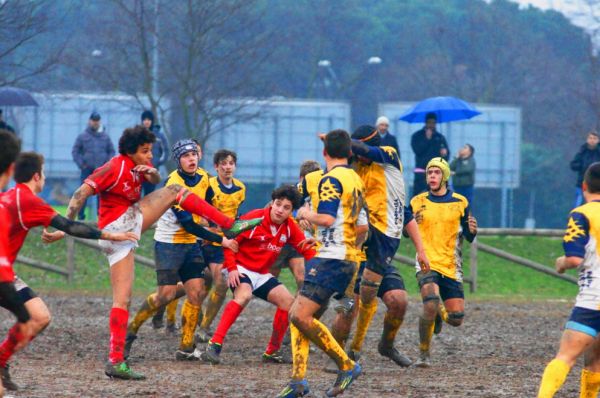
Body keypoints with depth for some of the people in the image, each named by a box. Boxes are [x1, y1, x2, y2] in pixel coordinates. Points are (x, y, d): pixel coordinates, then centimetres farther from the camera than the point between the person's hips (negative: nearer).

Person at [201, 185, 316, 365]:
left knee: (288, 302, 0)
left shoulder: (289, 227, -1)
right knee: (244, 295, -35)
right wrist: (231, 268, -21)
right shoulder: (255, 218, -18)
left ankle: (272, 352, 15)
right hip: (241, 268, -7)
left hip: (262, 274, 7)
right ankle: (214, 345, -41)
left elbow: (305, 248, 0)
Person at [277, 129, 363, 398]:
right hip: (346, 258, 10)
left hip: (330, 258, -10)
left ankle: (347, 366, -10)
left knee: (301, 315, -14)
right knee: (296, 315, 9)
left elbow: (326, 218, -24)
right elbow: (361, 226, 26)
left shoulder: (332, 179, -12)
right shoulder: (355, 179, 17)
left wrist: (306, 214, -3)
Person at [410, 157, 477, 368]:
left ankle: (440, 314, 37)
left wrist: (472, 231, -15)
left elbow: (469, 237, 8)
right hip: (427, 264, -2)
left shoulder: (460, 203, 4)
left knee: (456, 319, -1)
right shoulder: (417, 202, 4)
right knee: (430, 306, -26)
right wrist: (413, 222, -10)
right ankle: (423, 353, -7)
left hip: (451, 267, 2)